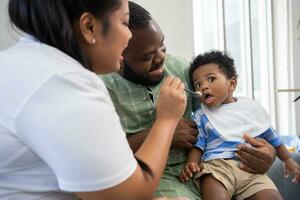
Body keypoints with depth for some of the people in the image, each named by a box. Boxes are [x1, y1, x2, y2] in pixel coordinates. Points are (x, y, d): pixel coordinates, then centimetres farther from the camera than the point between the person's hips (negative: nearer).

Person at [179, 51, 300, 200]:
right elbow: (197, 145, 5)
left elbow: (271, 137, 26)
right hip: (216, 165, -2)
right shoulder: (201, 115, 10)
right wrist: (191, 164, -16)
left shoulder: (251, 107, 15)